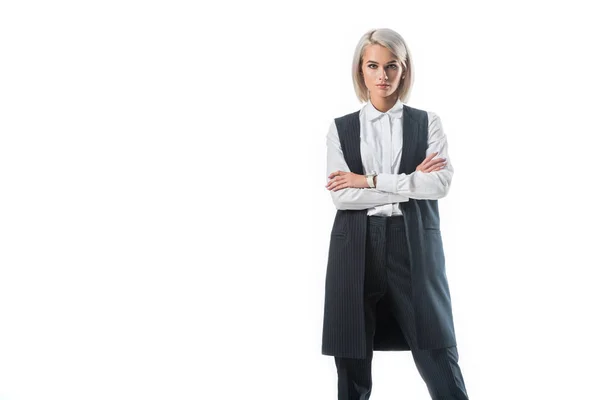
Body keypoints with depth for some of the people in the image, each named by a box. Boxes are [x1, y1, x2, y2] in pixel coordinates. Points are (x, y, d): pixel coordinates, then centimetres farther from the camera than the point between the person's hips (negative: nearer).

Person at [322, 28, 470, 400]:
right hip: (357, 249, 1)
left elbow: (441, 183, -7)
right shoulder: (341, 128, 9)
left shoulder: (428, 122, 8)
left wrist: (369, 180, -7)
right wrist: (410, 183, -6)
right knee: (353, 367, 6)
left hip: (414, 246, -1)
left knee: (439, 362, -3)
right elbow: (341, 196, -4)